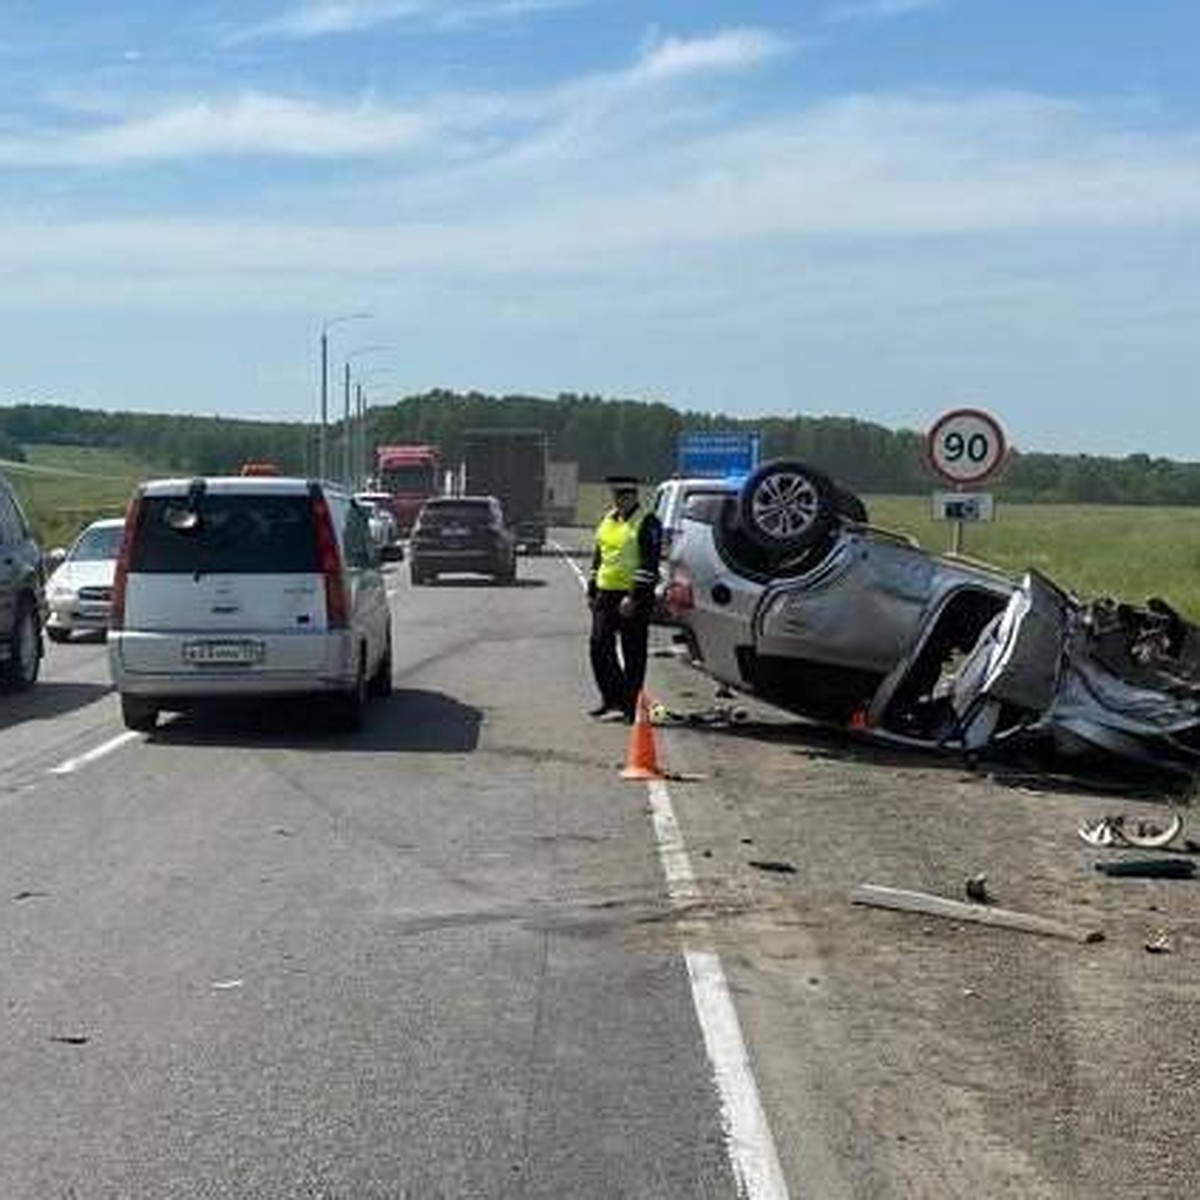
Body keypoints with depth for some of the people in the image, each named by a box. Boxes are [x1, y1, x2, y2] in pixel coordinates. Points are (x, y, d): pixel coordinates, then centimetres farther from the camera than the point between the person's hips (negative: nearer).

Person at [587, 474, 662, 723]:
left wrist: (634, 597, -22)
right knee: (599, 648, 5)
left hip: (634, 599, -7)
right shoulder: (607, 521, 15)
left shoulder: (647, 523, -9)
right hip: (606, 595, 7)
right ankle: (611, 697, 19)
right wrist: (591, 591, 16)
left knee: (633, 654, 0)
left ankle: (630, 705, 7)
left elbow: (649, 564, -16)